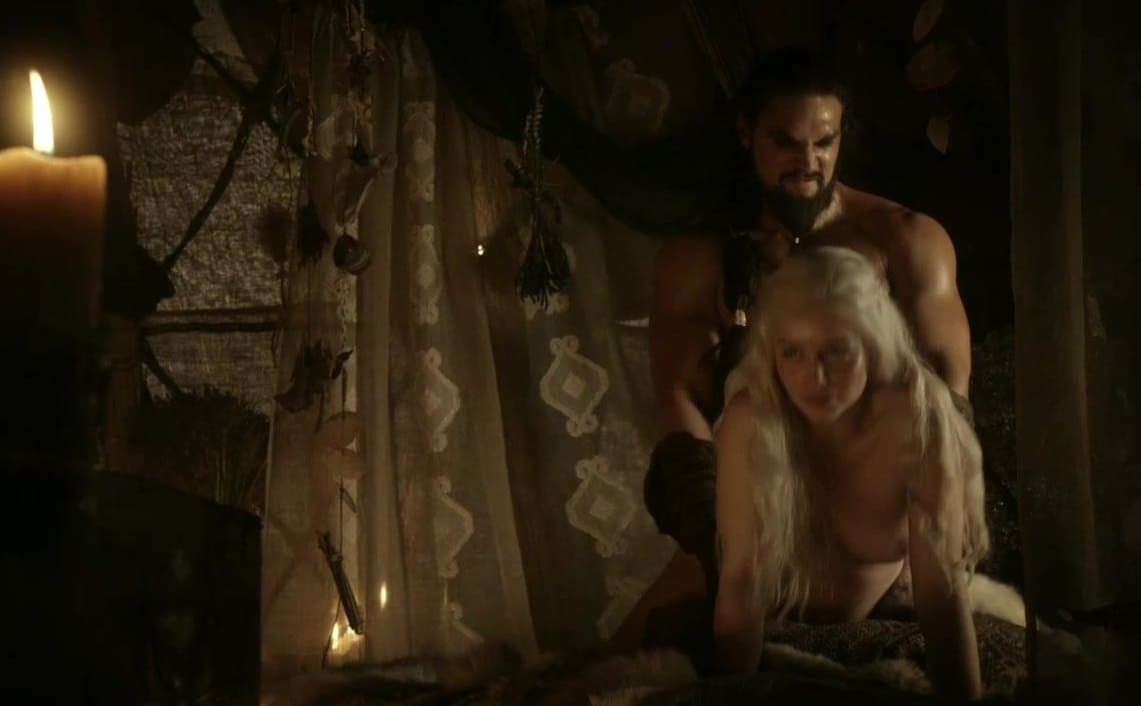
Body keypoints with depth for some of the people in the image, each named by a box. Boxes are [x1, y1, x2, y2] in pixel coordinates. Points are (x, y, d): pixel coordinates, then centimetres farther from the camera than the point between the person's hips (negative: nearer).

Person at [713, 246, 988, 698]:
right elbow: (740, 578, -27)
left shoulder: (915, 417, -31)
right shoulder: (751, 420, -31)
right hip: (780, 621, 1)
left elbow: (942, 589, -31)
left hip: (885, 620, 0)